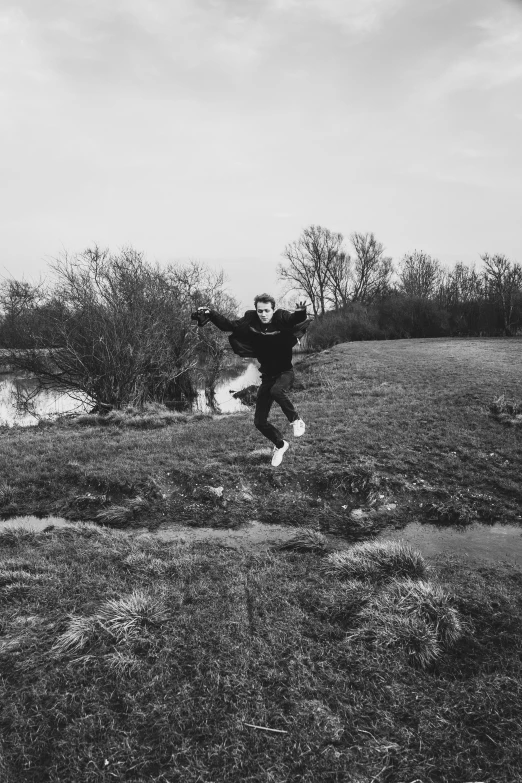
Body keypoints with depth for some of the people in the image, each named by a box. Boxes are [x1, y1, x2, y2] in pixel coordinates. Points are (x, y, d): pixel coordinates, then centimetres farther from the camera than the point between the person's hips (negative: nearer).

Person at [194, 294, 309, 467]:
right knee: (259, 421, 4)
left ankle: (296, 421, -12)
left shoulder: (282, 318, -17)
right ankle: (280, 445, 31)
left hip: (285, 372, -4)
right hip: (267, 375, 4)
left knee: (276, 391, -40)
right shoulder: (251, 320, -7)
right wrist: (210, 314, -10)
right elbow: (229, 325, 2)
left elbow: (296, 319, -36)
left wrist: (301, 313, -58)